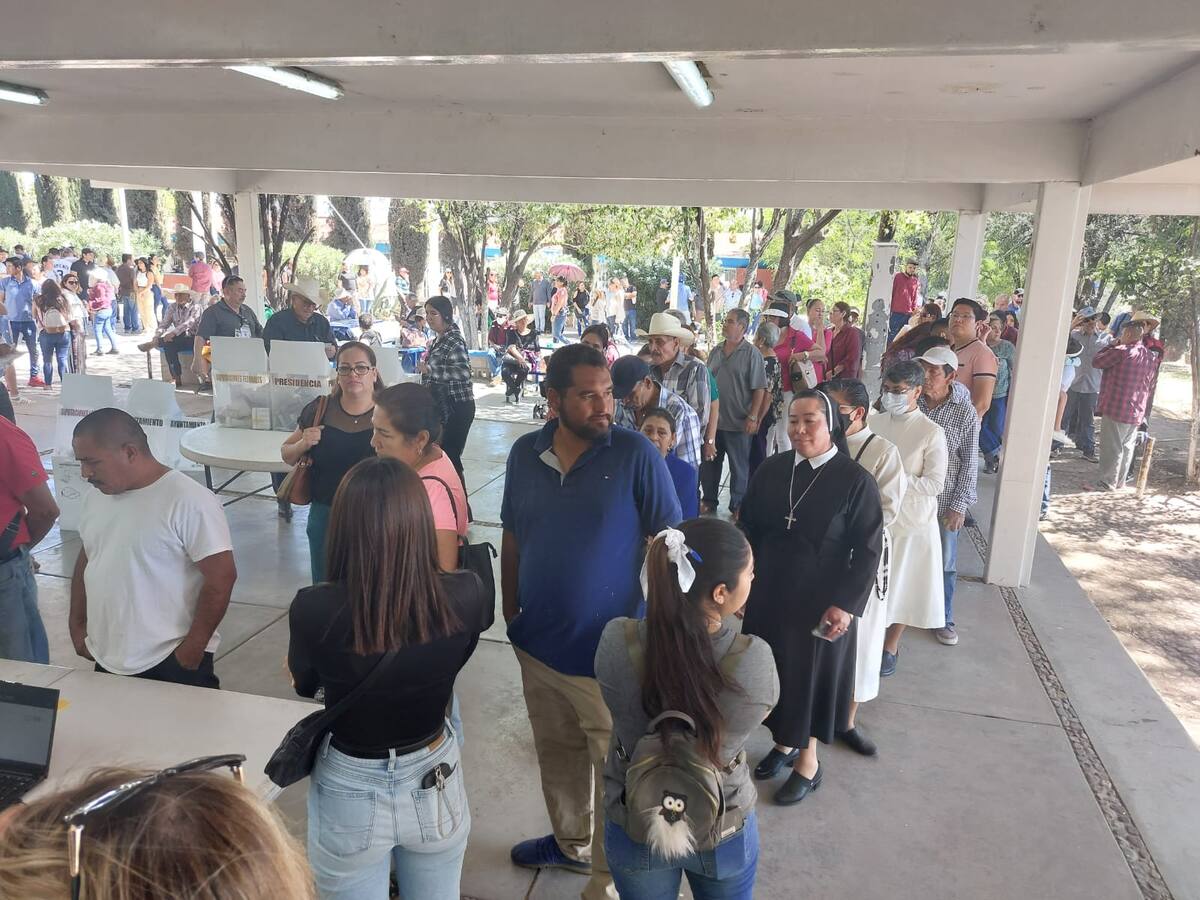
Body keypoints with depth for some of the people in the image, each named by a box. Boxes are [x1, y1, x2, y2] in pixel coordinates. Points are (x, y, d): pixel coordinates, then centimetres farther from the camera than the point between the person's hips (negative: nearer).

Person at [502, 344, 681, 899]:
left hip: (609, 648, -4)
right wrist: (510, 613, 11)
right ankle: (570, 842, 48)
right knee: (557, 753, 23)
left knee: (614, 768, 9)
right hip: (537, 642, 5)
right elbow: (512, 541, 9)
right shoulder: (524, 454, -2)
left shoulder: (636, 454, -14)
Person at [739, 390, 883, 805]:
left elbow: (868, 550, -11)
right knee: (773, 670, 15)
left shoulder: (855, 480, -13)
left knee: (810, 675, 10)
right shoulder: (771, 470, -3)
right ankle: (784, 743, 39)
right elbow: (748, 528, 4)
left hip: (820, 601, -4)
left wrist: (846, 604, -16)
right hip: (769, 594, 4)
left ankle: (808, 762, 30)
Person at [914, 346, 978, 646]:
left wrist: (960, 506, -9)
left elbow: (970, 463, -6)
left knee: (944, 563, 12)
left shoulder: (966, 413, -10)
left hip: (945, 501, -1)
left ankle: (943, 619, 29)